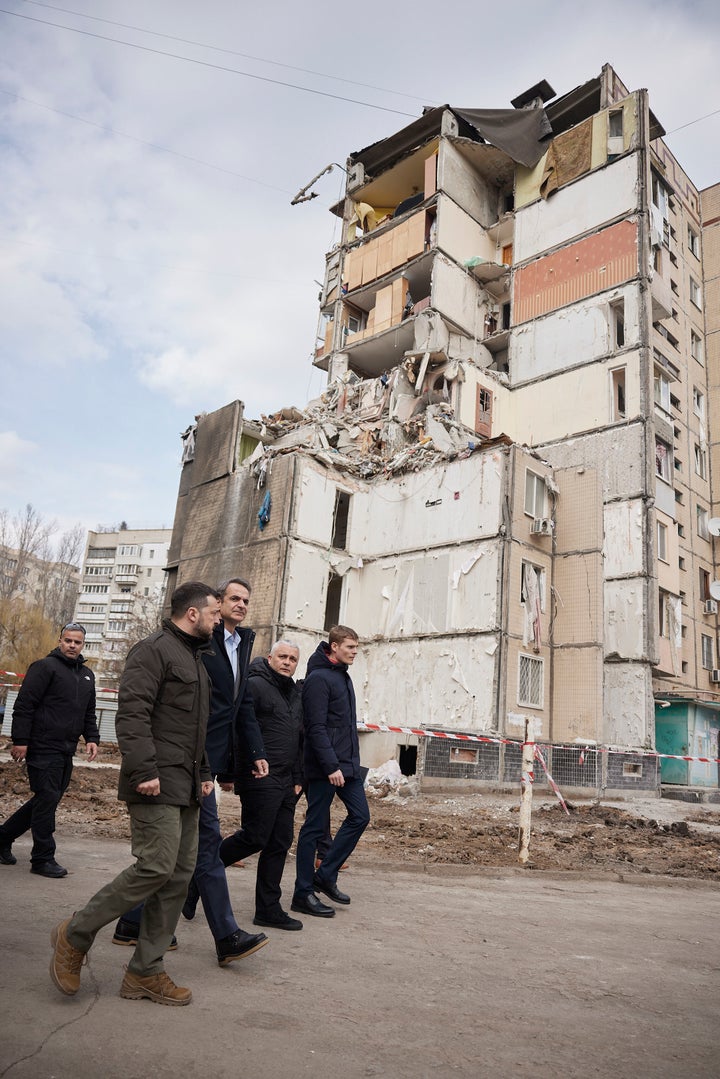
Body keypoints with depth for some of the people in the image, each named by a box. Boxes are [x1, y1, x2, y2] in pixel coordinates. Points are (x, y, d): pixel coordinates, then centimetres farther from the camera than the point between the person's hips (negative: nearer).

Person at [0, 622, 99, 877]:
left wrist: (91, 738, 11)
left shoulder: (87, 675, 18)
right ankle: (43, 859, 5)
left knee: (46, 801, 14)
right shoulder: (45, 667, -6)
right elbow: (24, 705, -11)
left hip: (66, 752, 8)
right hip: (43, 748, -8)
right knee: (47, 800, -6)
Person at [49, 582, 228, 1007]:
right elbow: (132, 713, -18)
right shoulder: (154, 650, -8)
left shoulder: (196, 660, 22)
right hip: (158, 785, -9)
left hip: (186, 787, 9)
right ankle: (76, 935, 7)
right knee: (157, 866, -13)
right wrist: (144, 770, -25)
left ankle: (145, 973, 17)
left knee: (180, 875, 7)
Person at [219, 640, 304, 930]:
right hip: (260, 777, -8)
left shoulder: (295, 694, 18)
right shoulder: (255, 685, -8)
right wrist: (238, 770, -20)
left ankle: (268, 909, 19)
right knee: (254, 838, -7)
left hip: (285, 783, 8)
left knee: (279, 844, 9)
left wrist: (298, 778, 17)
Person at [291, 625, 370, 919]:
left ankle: (325, 875, 19)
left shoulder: (343, 677, 15)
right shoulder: (319, 678, -14)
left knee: (360, 816, 8)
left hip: (347, 765, 9)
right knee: (314, 827, 0)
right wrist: (331, 766, -22)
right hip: (324, 768, -9)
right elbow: (316, 727, -20)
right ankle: (303, 893, 13)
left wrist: (350, 762, 17)